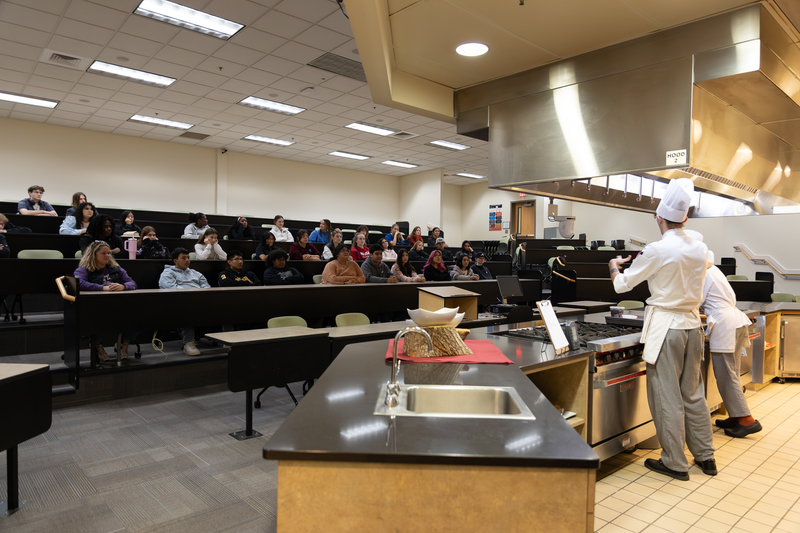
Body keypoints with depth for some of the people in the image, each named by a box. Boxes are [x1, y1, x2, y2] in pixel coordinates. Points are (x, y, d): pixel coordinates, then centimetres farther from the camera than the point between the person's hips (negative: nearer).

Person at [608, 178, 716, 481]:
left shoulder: (657, 251, -15)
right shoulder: (700, 250, 4)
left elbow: (622, 285, -6)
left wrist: (614, 267, 15)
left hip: (666, 326, -7)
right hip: (692, 323, 7)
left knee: (667, 395, 3)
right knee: (693, 392, 18)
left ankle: (675, 463, 14)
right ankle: (705, 456, 29)